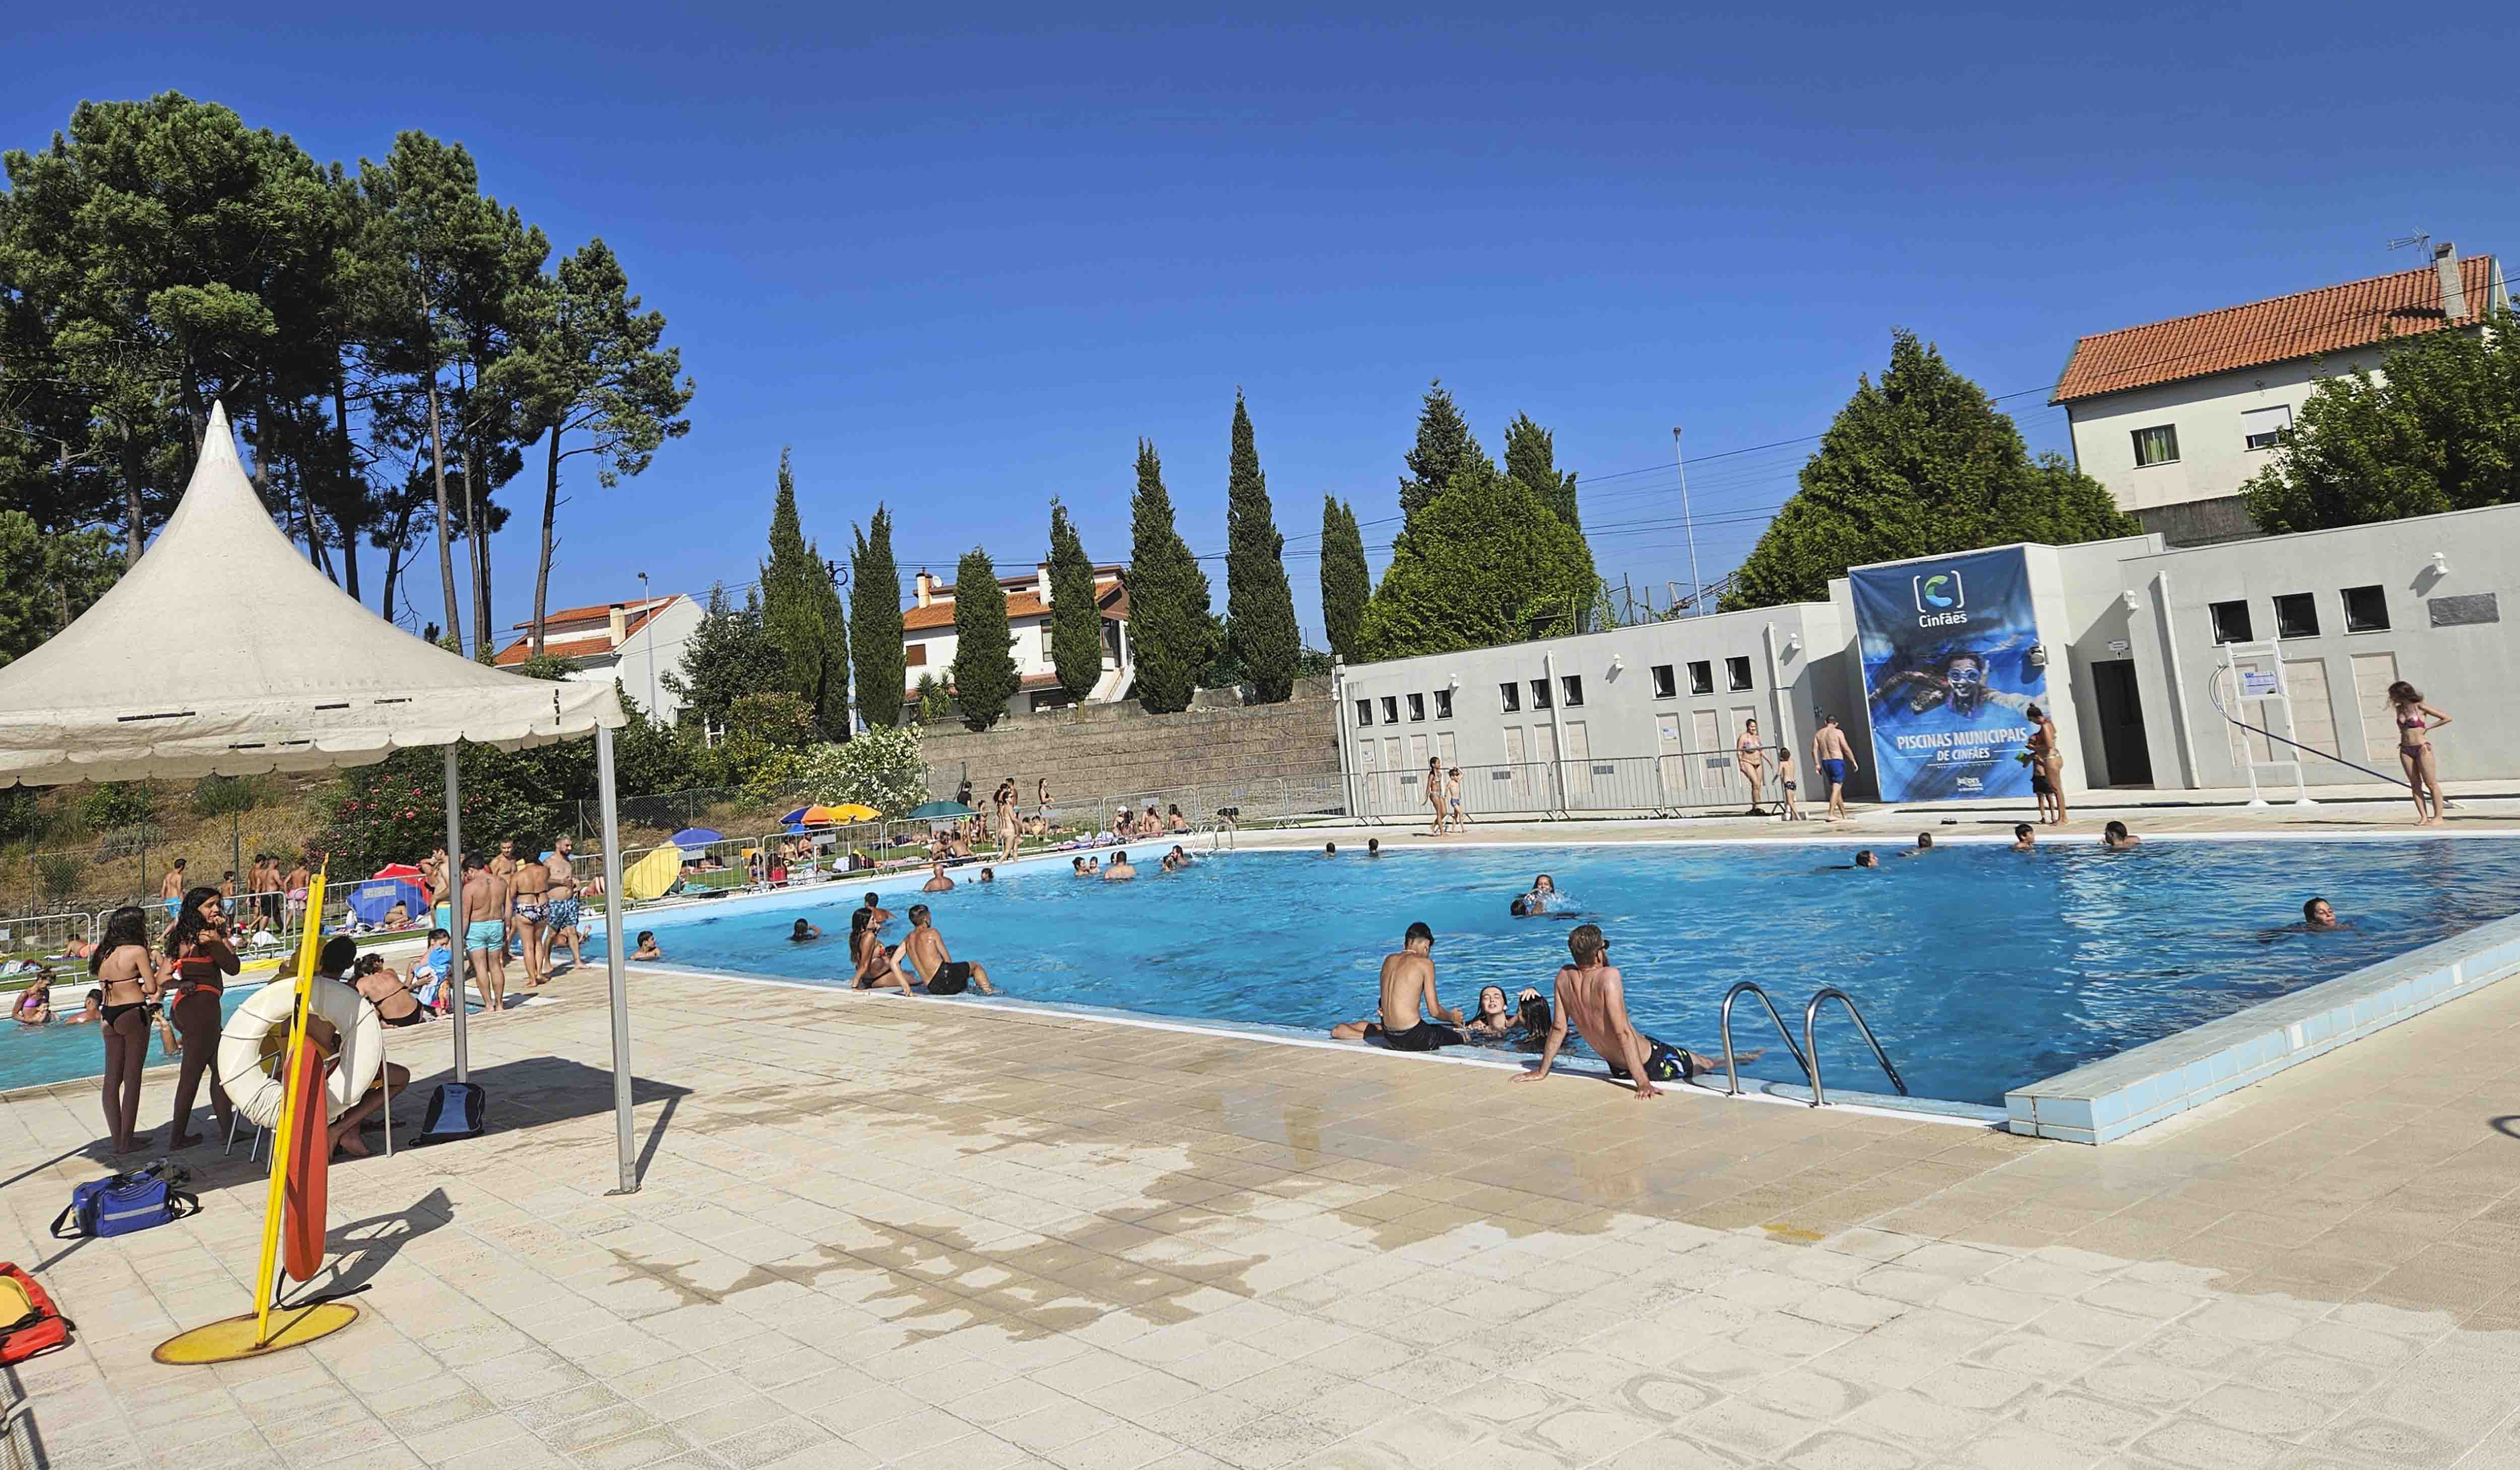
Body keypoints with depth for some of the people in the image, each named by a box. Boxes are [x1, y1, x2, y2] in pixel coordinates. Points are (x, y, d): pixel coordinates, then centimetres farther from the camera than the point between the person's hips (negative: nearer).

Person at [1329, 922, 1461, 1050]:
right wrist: (1452, 1017, 15)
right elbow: (1435, 1011, -5)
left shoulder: (1389, 960, 11)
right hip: (1412, 1039, -6)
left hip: (1391, 1037, 6)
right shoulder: (1425, 963, -7)